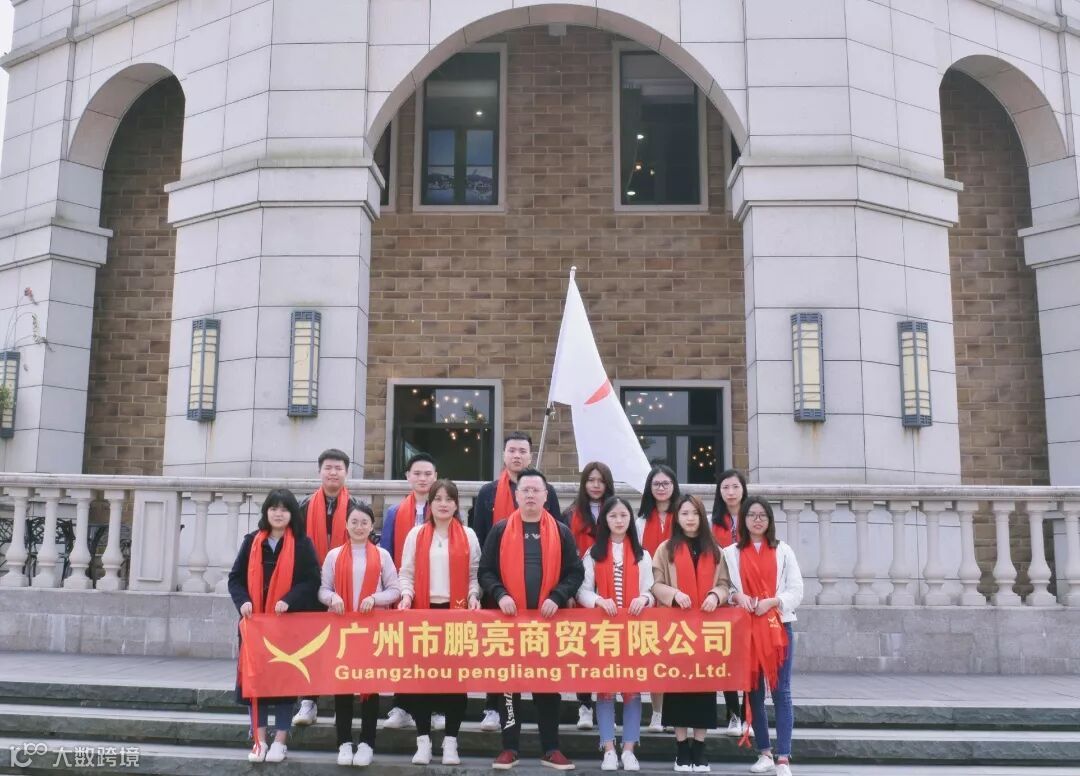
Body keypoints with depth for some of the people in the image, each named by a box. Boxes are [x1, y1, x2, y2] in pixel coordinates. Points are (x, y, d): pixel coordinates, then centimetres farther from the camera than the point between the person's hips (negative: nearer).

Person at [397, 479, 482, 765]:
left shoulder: (468, 536, 7)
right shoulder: (416, 534, 7)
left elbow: (474, 574, 9)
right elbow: (407, 572, 6)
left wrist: (473, 596, -8)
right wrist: (406, 595, -11)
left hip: (457, 612, 0)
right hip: (424, 611, 0)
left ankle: (451, 741, 10)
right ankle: (423, 740, 10)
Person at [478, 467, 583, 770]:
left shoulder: (561, 532, 5)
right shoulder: (500, 531, 3)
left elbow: (575, 572, 3)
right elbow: (486, 571, 2)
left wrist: (557, 597, -11)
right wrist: (500, 595, -14)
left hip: (548, 619, 0)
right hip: (509, 618, 0)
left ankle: (551, 749, 14)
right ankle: (509, 748, 13)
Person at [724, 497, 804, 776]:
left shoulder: (783, 551, 7)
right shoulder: (731, 553, 7)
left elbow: (796, 591, 3)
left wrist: (772, 601, -12)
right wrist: (737, 596, -15)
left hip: (778, 627, -1)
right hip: (746, 628, 1)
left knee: (781, 692, -4)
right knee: (754, 692, 6)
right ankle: (765, 754, 17)